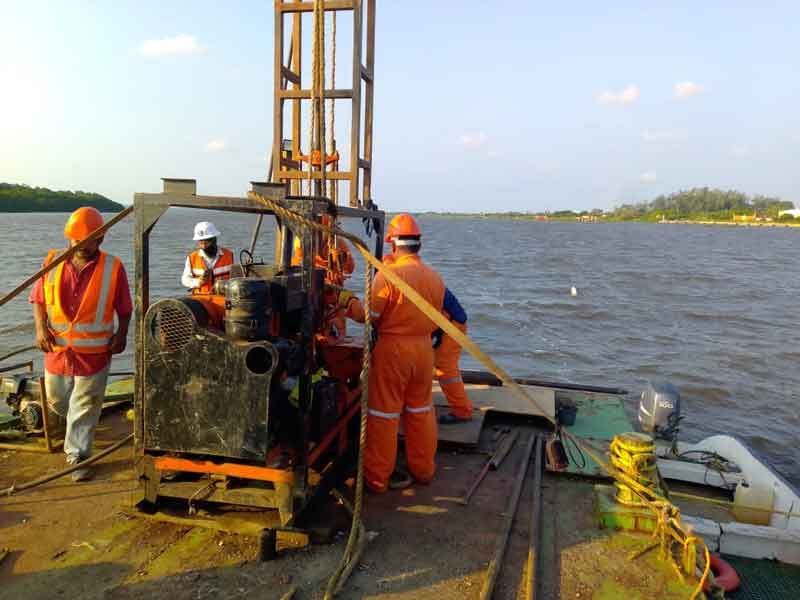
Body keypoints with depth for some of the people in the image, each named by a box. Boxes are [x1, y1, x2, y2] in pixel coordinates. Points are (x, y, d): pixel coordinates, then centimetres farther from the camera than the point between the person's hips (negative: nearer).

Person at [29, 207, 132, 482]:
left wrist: (121, 335, -14)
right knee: (56, 401, 22)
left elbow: (124, 309, -2)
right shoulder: (53, 261, -2)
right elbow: (38, 298, 7)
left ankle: (77, 456, 18)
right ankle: (76, 426, 52)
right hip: (57, 349, 4)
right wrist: (40, 327, -7)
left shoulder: (113, 267, -9)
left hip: (93, 353, -3)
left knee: (84, 408, 5)